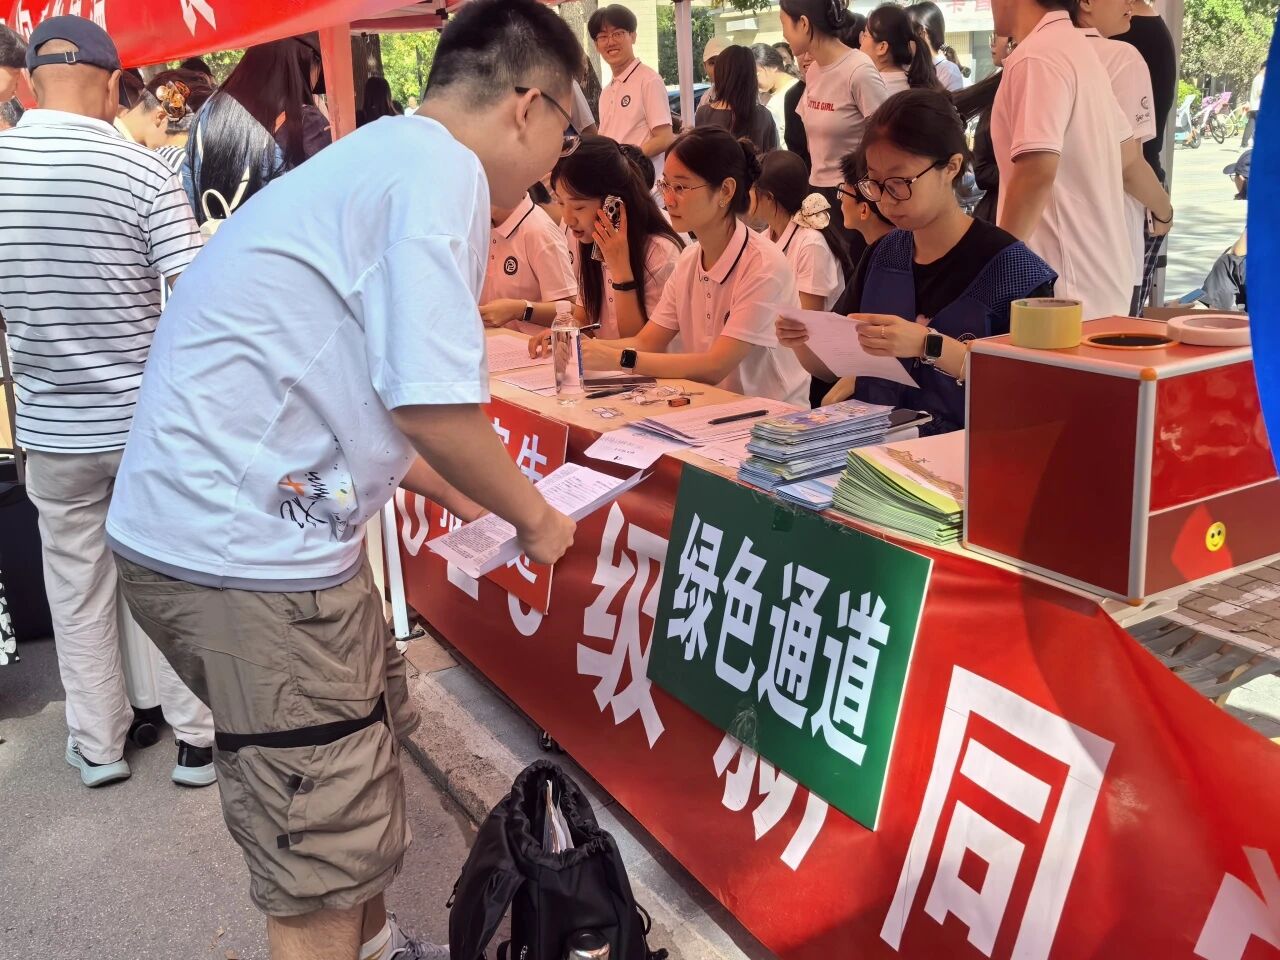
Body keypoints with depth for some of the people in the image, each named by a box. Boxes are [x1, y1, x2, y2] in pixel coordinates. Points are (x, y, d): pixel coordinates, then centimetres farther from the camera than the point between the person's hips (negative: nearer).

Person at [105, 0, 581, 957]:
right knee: (325, 857, 2)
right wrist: (534, 517, -4)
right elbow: (432, 404, -23)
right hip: (247, 549, -11)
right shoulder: (439, 167, -14)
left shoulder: (379, 158, 17)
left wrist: (471, 501, 29)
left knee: (372, 738, 26)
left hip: (211, 514, 11)